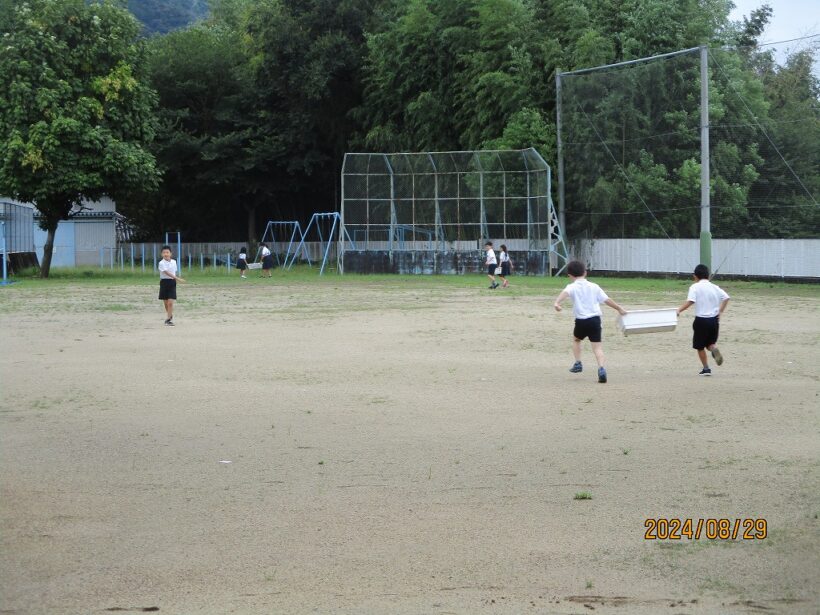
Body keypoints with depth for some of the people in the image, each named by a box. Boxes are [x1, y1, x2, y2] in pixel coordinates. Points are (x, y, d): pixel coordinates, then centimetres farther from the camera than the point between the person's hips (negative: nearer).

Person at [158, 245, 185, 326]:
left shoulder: (174, 262, 6)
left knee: (170, 302, -10)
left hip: (172, 283, 2)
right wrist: (177, 278, -30)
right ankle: (170, 316, 30)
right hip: (164, 282, -2)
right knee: (166, 303, 9)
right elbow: (167, 273, -21)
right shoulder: (161, 263, -11)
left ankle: (169, 319, -8)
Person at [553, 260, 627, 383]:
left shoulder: (572, 287, 1)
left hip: (581, 321, -2)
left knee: (576, 339, 28)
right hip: (595, 319, 2)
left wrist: (557, 302, -41)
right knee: (597, 346, -2)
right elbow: (607, 300, 12)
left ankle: (578, 363, 23)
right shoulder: (594, 287, 10)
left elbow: (565, 293, -22)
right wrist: (619, 309, 26)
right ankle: (601, 368, -22)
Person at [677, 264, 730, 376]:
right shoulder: (715, 287, 6)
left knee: (700, 346, 12)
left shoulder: (695, 287, -7)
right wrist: (720, 311, 7)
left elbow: (690, 302, -20)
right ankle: (714, 349, -15)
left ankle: (706, 368, 12)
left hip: (701, 320, -4)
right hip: (714, 319, 4)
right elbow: (726, 298, -2)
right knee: (710, 343, 19)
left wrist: (679, 310, -14)